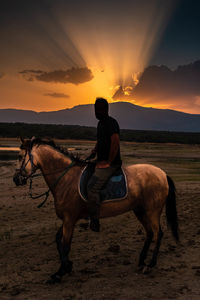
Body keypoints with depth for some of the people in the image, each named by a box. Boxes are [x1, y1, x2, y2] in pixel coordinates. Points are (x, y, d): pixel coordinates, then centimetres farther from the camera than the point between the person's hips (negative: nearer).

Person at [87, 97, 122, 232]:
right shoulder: (101, 123, 17)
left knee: (92, 187, -21)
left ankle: (94, 222, -16)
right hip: (101, 161, 11)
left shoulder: (111, 123, -14)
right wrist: (95, 150, 14)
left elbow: (115, 142, -25)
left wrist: (108, 162, -21)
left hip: (110, 164, -11)